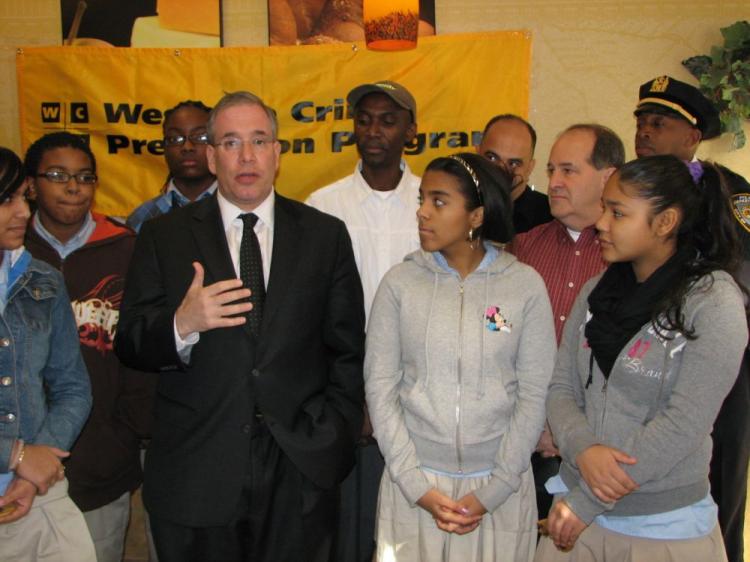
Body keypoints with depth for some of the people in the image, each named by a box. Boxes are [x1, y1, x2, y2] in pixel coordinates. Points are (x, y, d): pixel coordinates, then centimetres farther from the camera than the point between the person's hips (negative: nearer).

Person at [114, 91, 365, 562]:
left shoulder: (326, 235, 5)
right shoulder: (164, 236, 3)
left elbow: (348, 350, 6)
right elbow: (129, 345, 0)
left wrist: (331, 439, -1)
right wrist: (182, 325, -19)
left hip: (300, 475, 1)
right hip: (194, 480, 0)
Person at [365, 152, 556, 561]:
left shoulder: (526, 285, -6)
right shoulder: (400, 282, -4)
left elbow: (534, 395, -5)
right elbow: (380, 388, -4)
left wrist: (492, 490, -8)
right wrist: (416, 485, -9)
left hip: (500, 485, 0)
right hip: (413, 482, 1)